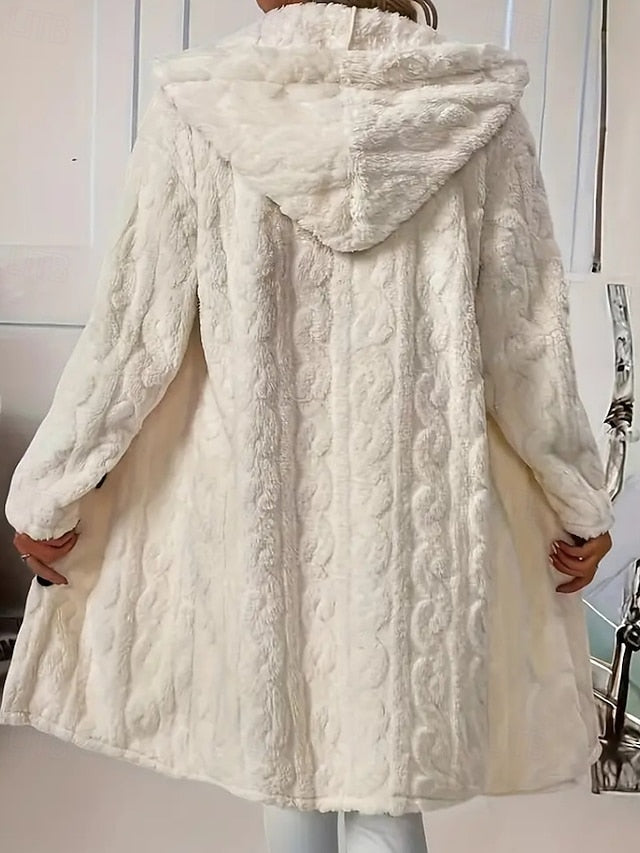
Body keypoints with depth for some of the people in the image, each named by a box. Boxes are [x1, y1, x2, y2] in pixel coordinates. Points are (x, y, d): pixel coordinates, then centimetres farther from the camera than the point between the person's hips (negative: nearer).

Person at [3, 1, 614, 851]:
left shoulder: (199, 107, -3)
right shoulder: (479, 109, -1)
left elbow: (134, 331, -3)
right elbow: (527, 340, 0)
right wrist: (580, 504, 12)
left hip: (261, 496, 0)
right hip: (423, 502, 1)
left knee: (289, 771, 18)